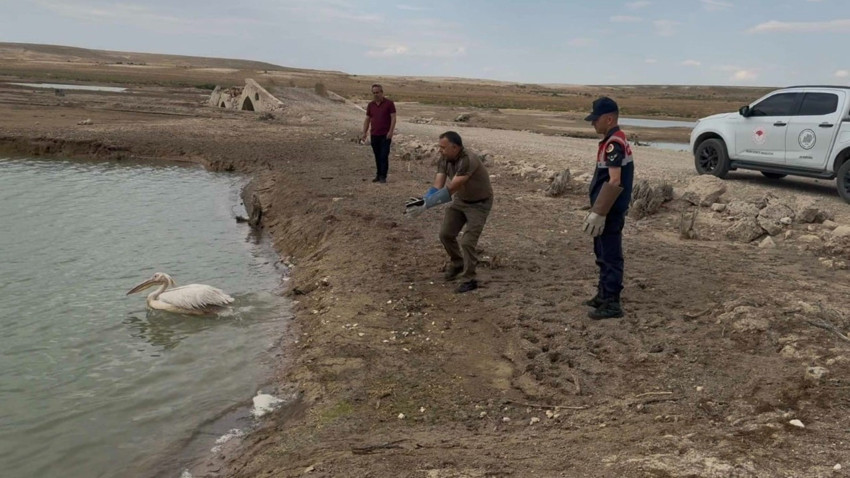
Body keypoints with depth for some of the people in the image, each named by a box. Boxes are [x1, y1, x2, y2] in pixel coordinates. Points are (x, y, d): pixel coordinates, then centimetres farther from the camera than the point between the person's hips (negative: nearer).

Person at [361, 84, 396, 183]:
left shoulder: (389, 104, -4)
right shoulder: (371, 105, 10)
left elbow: (393, 118, -6)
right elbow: (367, 119, 13)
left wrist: (390, 131, -16)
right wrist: (364, 133, 5)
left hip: (385, 135, -5)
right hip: (374, 135, 5)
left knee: (384, 156, -7)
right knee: (377, 156, 10)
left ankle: (383, 176, -4)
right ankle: (378, 175, 18)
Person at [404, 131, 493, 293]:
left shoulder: (468, 161, -36)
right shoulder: (443, 160, -13)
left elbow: (449, 190, -39)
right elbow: (437, 187, -19)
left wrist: (425, 205, -41)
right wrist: (421, 201, -37)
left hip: (479, 203, -7)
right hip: (460, 200, 7)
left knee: (467, 242, -11)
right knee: (445, 234, 9)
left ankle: (469, 280, 5)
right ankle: (457, 263, 34)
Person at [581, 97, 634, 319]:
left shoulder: (614, 144, -20)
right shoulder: (613, 141, 13)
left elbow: (614, 182, -26)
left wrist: (598, 212, -25)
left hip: (610, 212, -10)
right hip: (607, 210, 10)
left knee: (610, 257, -3)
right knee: (603, 254, 18)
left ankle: (612, 304, 4)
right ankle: (603, 294, 29)